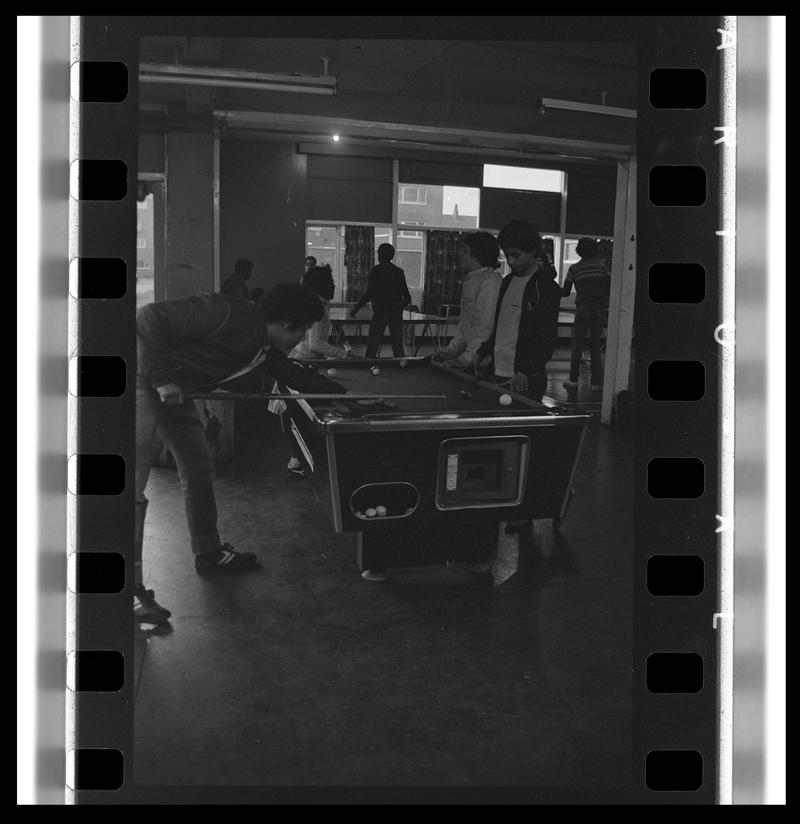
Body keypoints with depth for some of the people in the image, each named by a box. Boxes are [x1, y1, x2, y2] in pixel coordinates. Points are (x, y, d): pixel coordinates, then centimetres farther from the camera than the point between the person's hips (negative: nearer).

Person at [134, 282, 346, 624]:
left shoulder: (265, 349, 2)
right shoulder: (227, 316, -27)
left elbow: (297, 376, 17)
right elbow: (149, 317, -28)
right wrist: (161, 378, -26)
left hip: (176, 391, 10)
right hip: (145, 380, -10)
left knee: (199, 471, 16)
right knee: (135, 484, -11)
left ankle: (209, 553, 33)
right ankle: (131, 587, -6)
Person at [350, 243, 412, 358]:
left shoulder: (376, 270, -5)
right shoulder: (399, 272, 7)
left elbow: (369, 293, -11)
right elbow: (407, 296, 8)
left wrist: (356, 308, -4)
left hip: (380, 311, -4)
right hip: (396, 313, 4)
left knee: (372, 344, -1)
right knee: (398, 345, 8)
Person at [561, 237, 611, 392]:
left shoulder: (574, 268, 0)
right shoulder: (601, 266, 4)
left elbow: (565, 292, 3)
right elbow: (610, 289, 1)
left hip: (582, 308, -1)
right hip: (600, 309, 2)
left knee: (577, 346, 6)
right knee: (595, 346, 6)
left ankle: (573, 380, 6)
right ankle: (596, 382, 5)